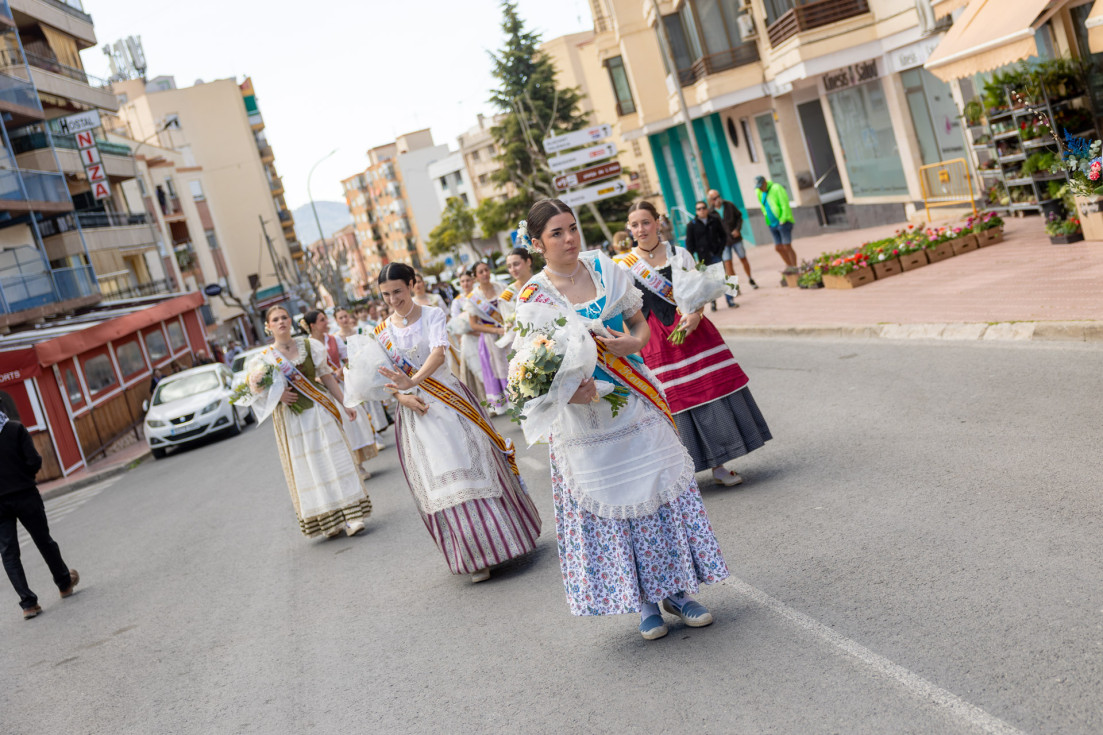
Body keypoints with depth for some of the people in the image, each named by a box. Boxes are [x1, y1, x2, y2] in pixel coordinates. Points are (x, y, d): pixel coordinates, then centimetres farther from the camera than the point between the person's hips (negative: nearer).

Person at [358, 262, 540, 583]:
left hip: (449, 400, -2)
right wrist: (403, 396, -14)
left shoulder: (433, 316, -3)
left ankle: (500, 536, 14)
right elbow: (386, 378, 8)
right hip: (415, 411, 2)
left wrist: (413, 381, -39)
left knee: (473, 466, -2)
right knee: (440, 482, 0)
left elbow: (438, 353, -21)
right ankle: (475, 556, 7)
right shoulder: (382, 332, 7)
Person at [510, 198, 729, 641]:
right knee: (609, 504, 3)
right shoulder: (534, 298, -7)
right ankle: (644, 601, 19)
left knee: (661, 488, 6)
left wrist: (634, 343, -12)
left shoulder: (606, 269, 3)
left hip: (635, 401, 3)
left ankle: (676, 589, 21)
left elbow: (641, 323, 10)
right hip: (585, 414, -3)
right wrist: (568, 389, -25)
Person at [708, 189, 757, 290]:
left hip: (735, 237, 2)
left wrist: (737, 229, -8)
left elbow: (739, 216, 6)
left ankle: (750, 279, 34)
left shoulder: (729, 205, -3)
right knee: (728, 264, -8)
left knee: (743, 259, 12)